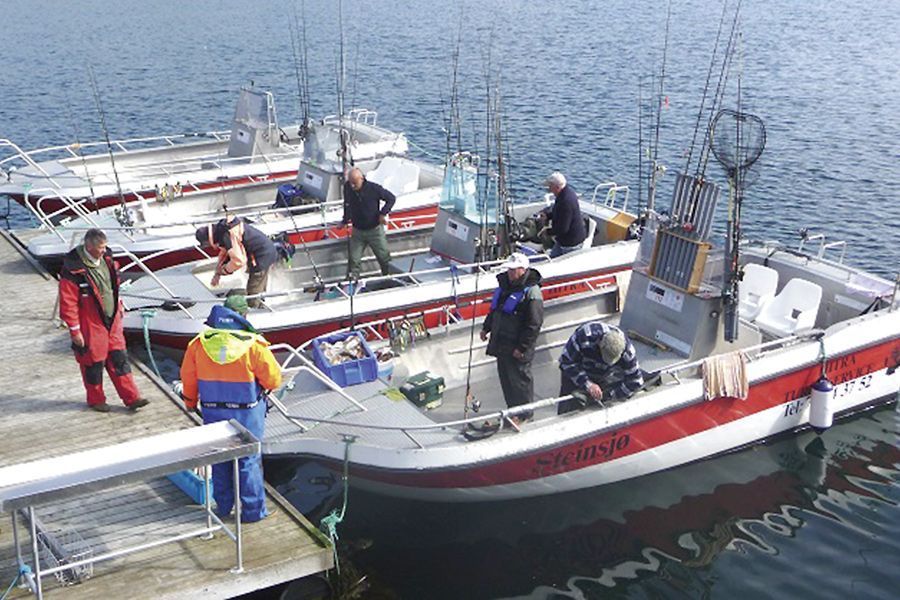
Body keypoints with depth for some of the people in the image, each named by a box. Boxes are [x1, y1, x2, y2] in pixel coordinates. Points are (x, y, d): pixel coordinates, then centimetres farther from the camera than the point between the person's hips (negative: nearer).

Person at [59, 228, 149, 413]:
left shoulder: (106, 259, 0)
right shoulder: (73, 270, -22)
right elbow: (68, 303, -17)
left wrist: (119, 308, 21)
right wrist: (75, 330, -15)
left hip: (112, 321, 6)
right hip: (91, 325, -6)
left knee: (119, 359, 10)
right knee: (93, 363, 8)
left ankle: (131, 398, 15)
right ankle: (96, 400, 27)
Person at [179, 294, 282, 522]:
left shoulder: (199, 343, -5)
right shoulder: (253, 344, -16)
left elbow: (188, 377, 5)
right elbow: (273, 379, -12)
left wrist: (191, 402, 22)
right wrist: (258, 384, 10)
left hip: (213, 412, 4)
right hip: (247, 413, -3)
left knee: (219, 459, 18)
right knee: (248, 461, 7)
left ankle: (223, 506, 29)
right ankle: (253, 510, 14)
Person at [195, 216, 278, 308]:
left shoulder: (225, 236, -25)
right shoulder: (222, 226, 7)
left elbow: (238, 261, -28)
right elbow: (224, 252, 21)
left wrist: (224, 270, -9)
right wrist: (217, 273, 19)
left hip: (262, 257, -10)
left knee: (253, 294, -1)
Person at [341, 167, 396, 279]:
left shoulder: (373, 188, -20)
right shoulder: (347, 188, -10)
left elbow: (391, 198, -6)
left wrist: (383, 213, -18)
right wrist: (345, 220, 18)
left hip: (375, 230, -2)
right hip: (357, 231, 2)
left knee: (384, 257, 10)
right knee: (354, 260, 2)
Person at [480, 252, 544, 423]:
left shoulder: (531, 292, -18)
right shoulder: (505, 284, 9)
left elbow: (534, 324, -20)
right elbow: (495, 310, 24)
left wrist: (522, 347, -20)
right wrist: (486, 327, 21)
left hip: (517, 347, -8)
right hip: (501, 343, 8)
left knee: (520, 379, 2)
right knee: (505, 377, 16)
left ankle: (524, 414, 17)